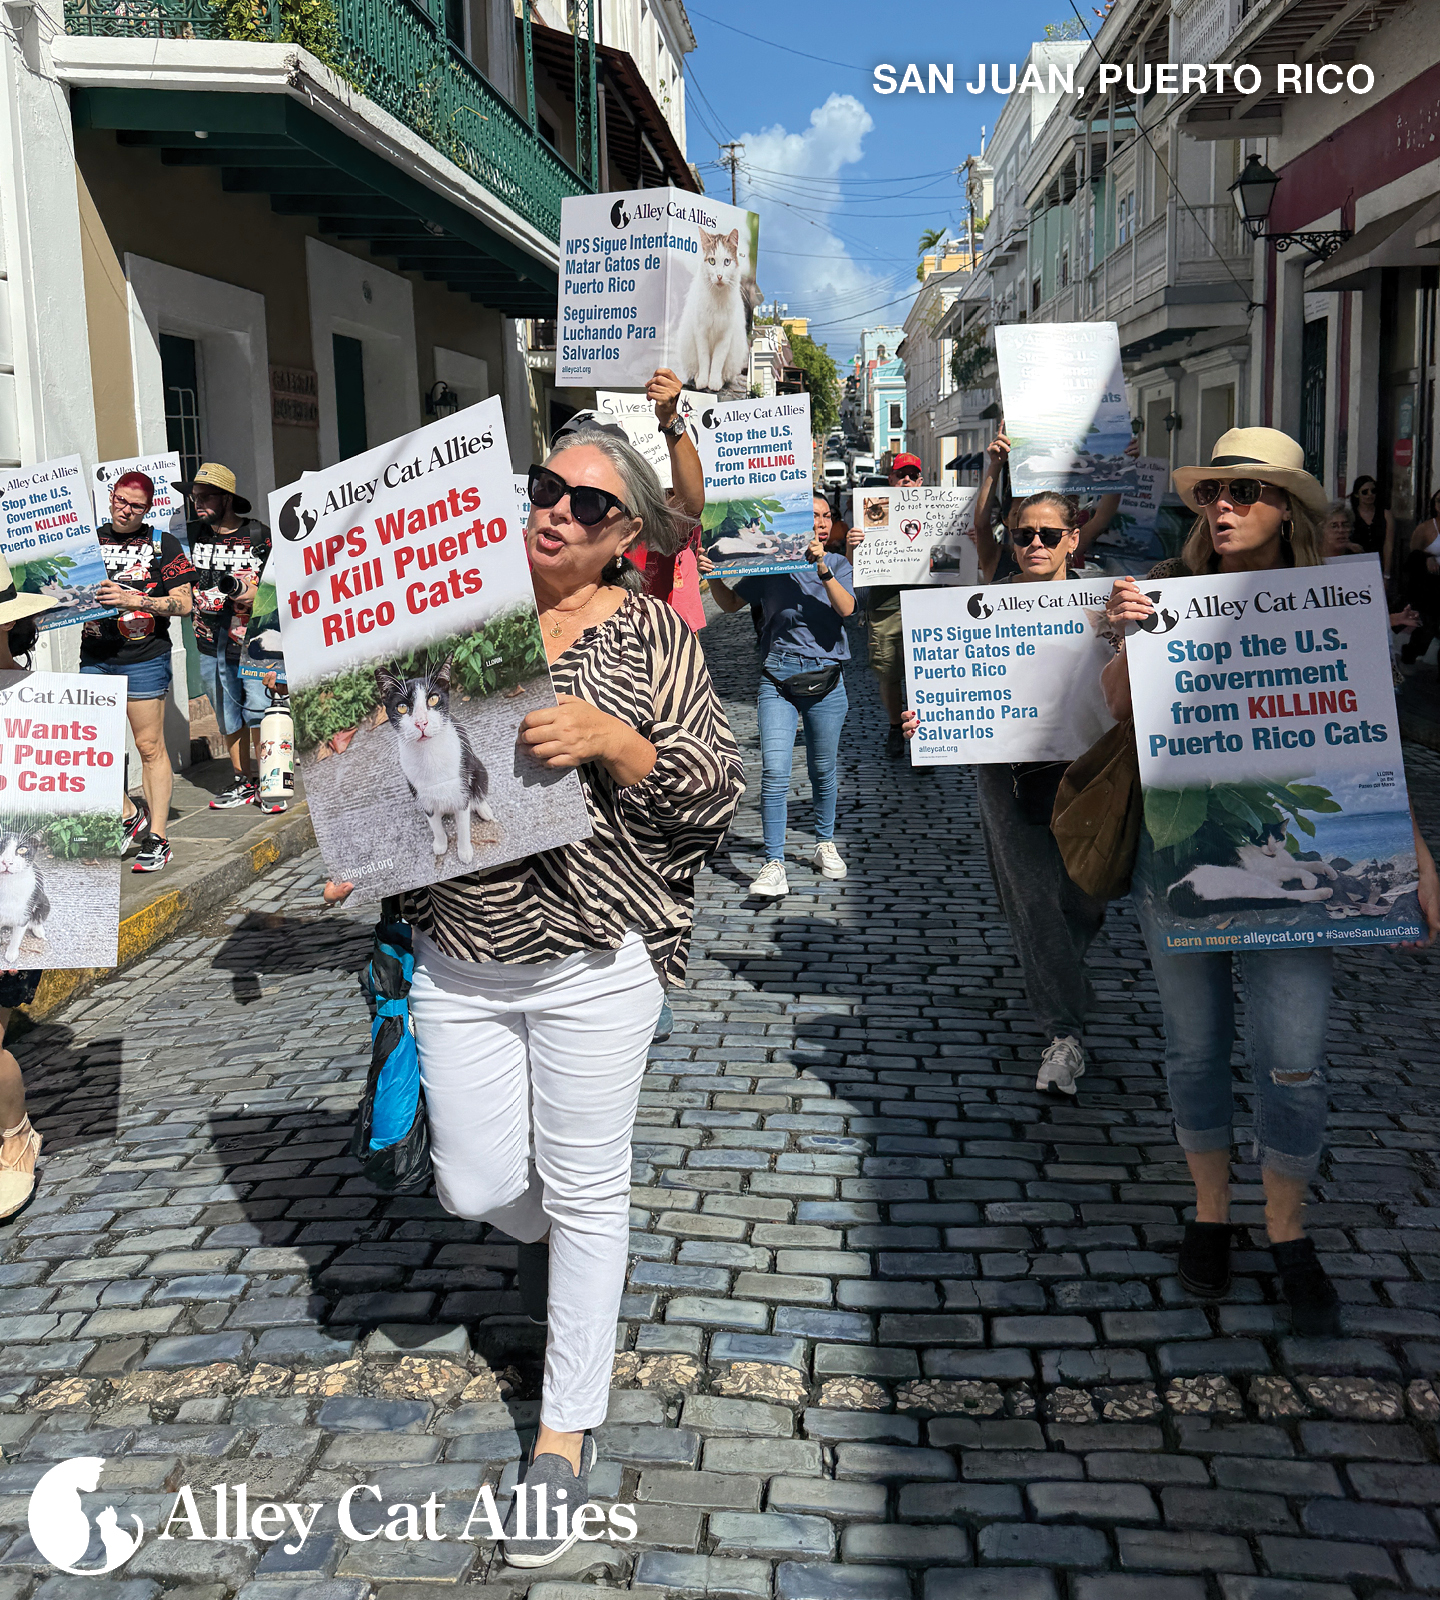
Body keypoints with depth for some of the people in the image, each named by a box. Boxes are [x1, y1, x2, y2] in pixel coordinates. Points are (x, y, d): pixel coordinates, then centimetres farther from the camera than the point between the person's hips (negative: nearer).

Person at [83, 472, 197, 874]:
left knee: (150, 747, -1)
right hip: (94, 657, 4)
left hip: (144, 658, -4)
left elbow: (183, 603, -5)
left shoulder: (163, 544, 2)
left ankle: (157, 837, 5)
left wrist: (133, 600, -17)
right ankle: (130, 816, 19)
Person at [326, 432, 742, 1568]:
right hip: (458, 956, 4)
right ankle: (547, 1239, 48)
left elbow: (718, 795, -10)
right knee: (477, 1187, 9)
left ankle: (568, 1433, 27)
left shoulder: (653, 635, -4)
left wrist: (609, 737, -24)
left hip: (594, 959, -3)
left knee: (587, 1193, 7)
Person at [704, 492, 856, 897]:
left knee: (823, 769, 13)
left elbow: (846, 608, -10)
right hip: (778, 676, -1)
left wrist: (822, 567, -21)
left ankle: (824, 845, 34)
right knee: (774, 770, -11)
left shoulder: (838, 565, 8)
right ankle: (774, 865, -9)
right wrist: (713, 576, -4)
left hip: (826, 676, 1)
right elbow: (731, 603, 14)